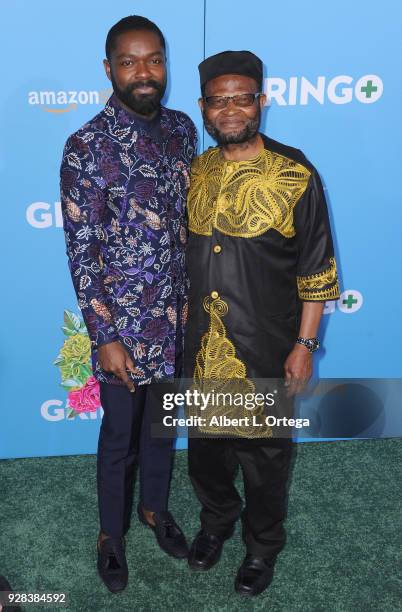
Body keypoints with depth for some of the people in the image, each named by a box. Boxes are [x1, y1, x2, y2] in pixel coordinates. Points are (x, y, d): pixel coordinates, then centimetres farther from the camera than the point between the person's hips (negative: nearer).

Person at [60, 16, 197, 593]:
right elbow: (80, 250, -15)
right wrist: (105, 336, -15)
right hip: (121, 318, -5)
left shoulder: (182, 129, 1)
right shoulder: (86, 147, -17)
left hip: (174, 312, 5)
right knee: (119, 432, 13)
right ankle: (112, 530, 38)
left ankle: (154, 505, 47)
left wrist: (190, 296, 10)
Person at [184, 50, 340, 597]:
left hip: (266, 350, -4)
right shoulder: (197, 172, 2)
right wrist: (187, 325, 13)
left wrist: (304, 344, -11)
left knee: (264, 455, 14)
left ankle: (263, 545, 40)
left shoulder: (296, 176, -12)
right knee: (206, 446, 21)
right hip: (204, 346, 4)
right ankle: (217, 519, 49)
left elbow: (316, 273, -9)